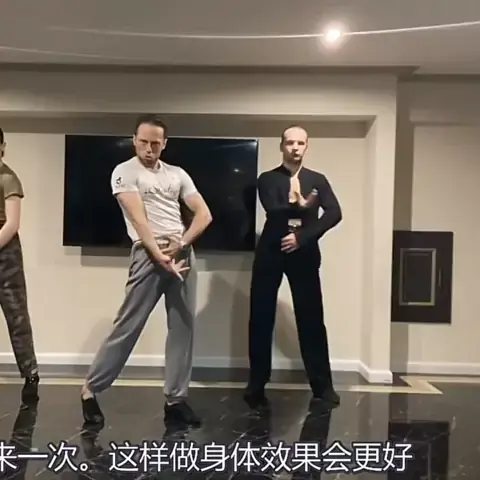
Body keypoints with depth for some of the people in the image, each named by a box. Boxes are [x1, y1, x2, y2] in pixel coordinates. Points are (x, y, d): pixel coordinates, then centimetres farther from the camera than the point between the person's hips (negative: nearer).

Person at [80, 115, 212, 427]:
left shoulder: (178, 174, 15)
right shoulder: (124, 172, 2)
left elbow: (204, 214, 7)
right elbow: (138, 218, -11)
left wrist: (181, 243, -8)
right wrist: (159, 255, -20)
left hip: (183, 253, 5)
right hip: (149, 254, -5)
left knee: (183, 328, 5)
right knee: (128, 325, -3)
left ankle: (176, 399, 15)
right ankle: (91, 390, 14)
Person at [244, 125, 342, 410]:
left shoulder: (318, 180, 11)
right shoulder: (268, 179, 7)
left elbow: (335, 213, -5)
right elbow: (273, 211, -11)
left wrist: (302, 237, -14)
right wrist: (299, 205, -12)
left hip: (304, 253, 1)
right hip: (270, 253, -1)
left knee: (312, 319, 3)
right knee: (261, 319, 3)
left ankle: (322, 385, 16)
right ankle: (257, 385, 16)